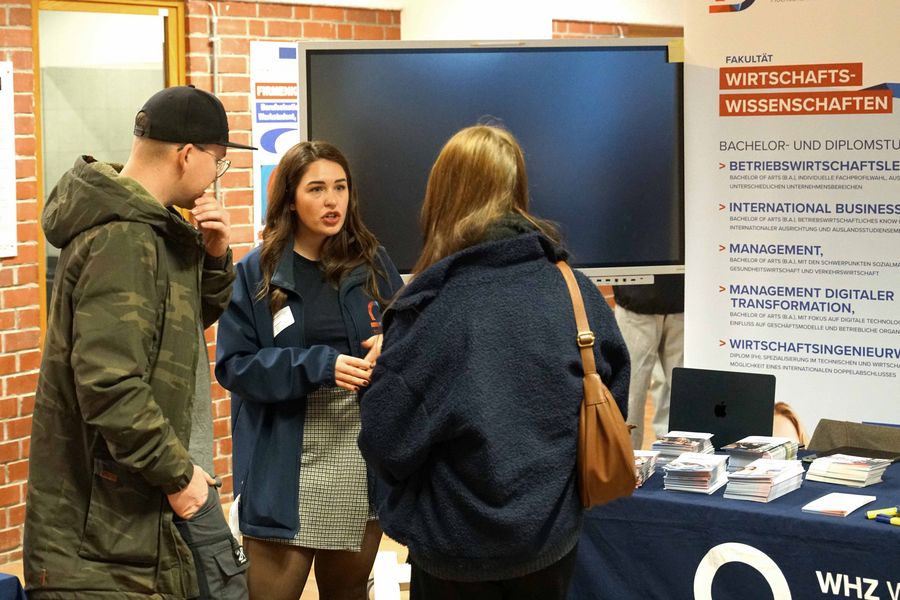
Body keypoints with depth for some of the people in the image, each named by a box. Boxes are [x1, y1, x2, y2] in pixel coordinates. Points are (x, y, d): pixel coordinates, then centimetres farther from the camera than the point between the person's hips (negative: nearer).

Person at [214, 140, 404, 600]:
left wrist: (391, 347, -11)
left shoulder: (373, 264, 5)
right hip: (285, 468, -3)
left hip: (364, 462, 3)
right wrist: (320, 364, -19)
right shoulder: (255, 273, -3)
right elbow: (234, 365, -7)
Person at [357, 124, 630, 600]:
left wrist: (386, 367, 5)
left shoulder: (436, 309, -18)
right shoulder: (578, 292, -6)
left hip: (462, 548, -4)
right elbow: (611, 408, 4)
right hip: (555, 537, 4)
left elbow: (386, 441, -14)